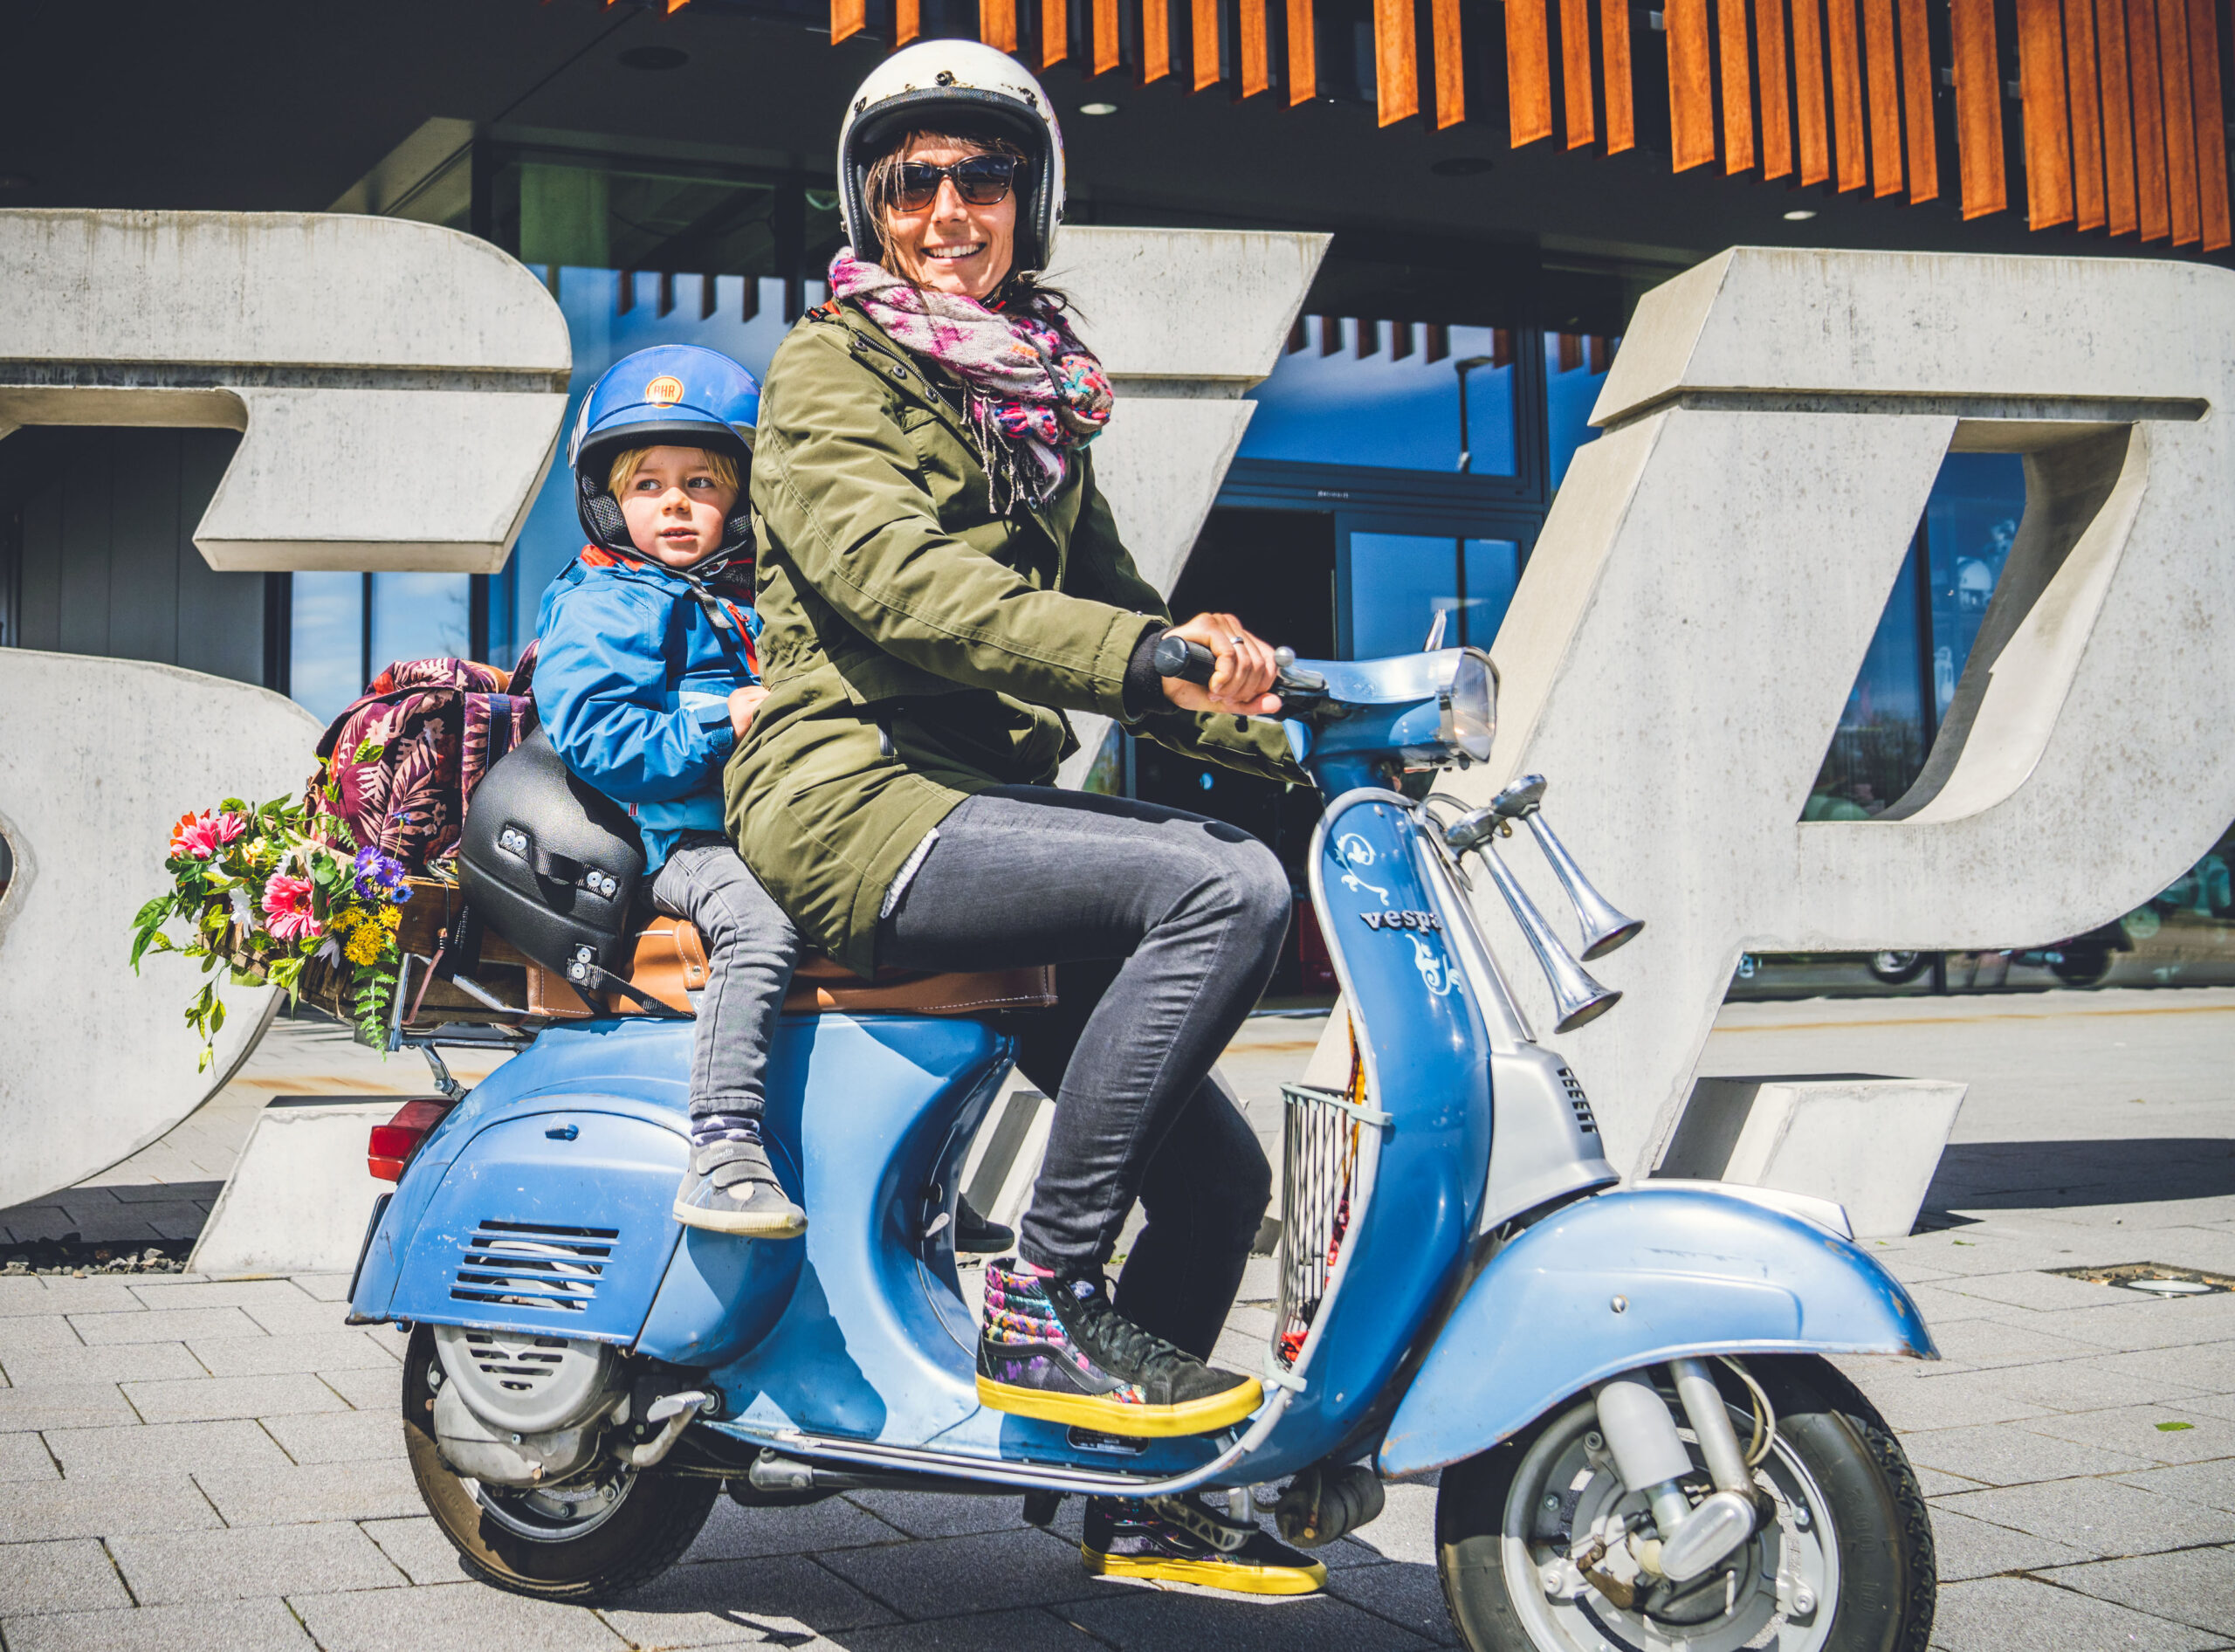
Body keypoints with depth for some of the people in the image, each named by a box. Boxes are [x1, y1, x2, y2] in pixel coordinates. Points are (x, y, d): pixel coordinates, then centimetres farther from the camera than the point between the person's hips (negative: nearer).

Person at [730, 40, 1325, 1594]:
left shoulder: (1036, 394, 22)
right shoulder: (833, 365, -1)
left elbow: (1106, 601, 24)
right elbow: (895, 577, -20)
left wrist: (1287, 742, 9)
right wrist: (1148, 655, -34)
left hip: (988, 797, 8)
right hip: (854, 793, -8)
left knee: (1217, 1172, 5)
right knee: (1226, 888, -29)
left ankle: (1146, 1503, 23)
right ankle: (1043, 1301, -21)